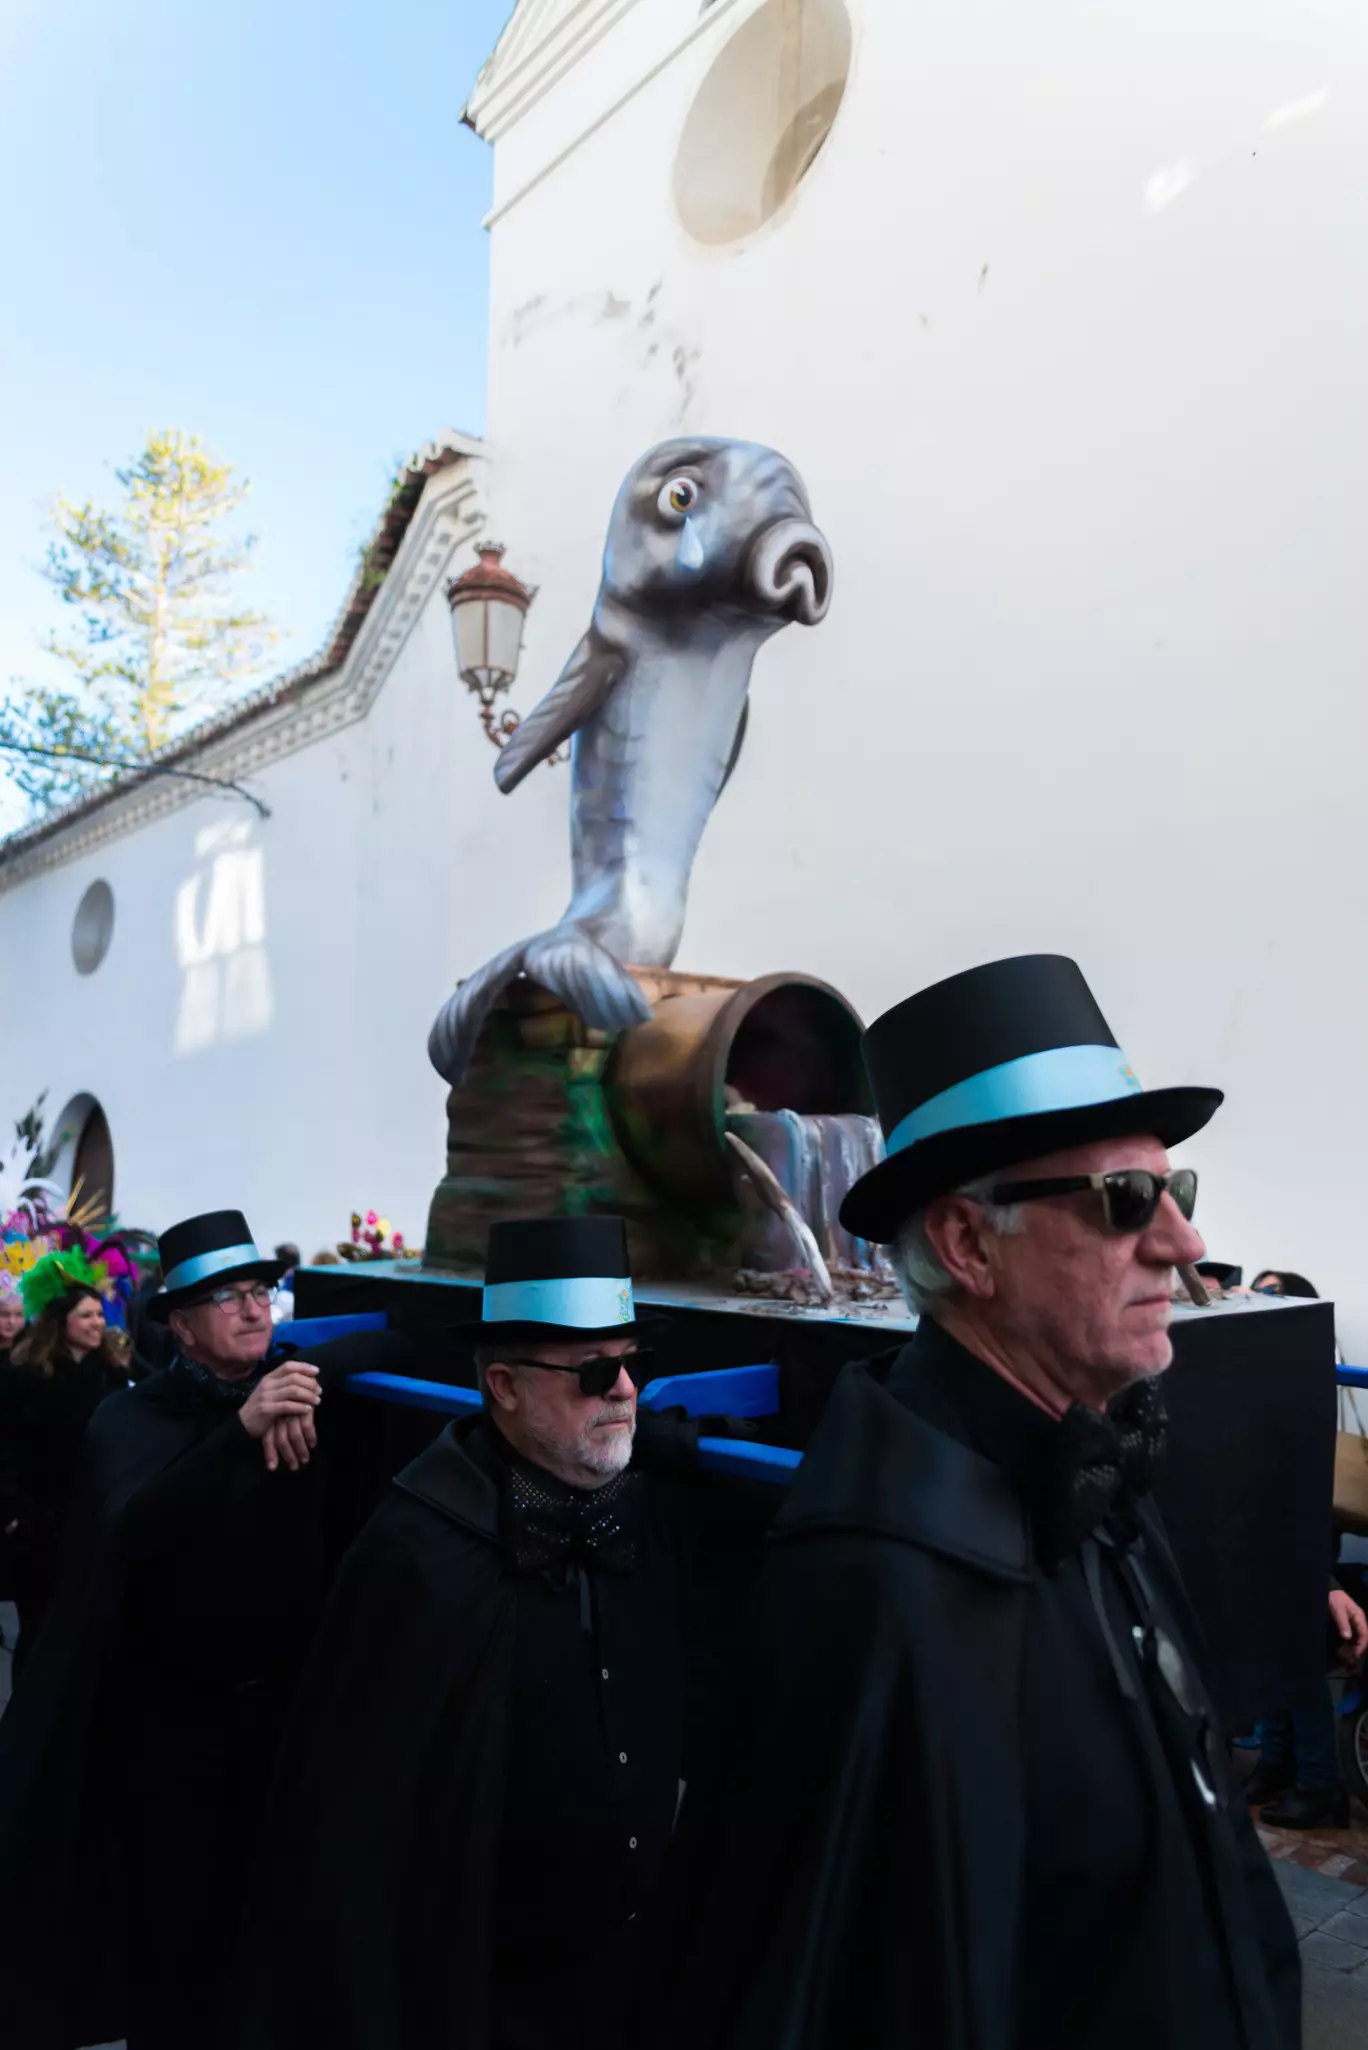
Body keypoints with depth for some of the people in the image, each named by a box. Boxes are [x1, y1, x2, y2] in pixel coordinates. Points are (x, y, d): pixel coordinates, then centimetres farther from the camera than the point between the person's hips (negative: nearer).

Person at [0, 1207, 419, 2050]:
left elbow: (392, 1347, 4)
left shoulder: (298, 1388, 0)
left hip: (293, 1699, 2)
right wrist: (241, 1429, -38)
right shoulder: (132, 1417, -8)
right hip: (175, 1714, -2)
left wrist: (314, 1383, -14)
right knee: (178, 1929, 6)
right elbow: (134, 1527, -24)